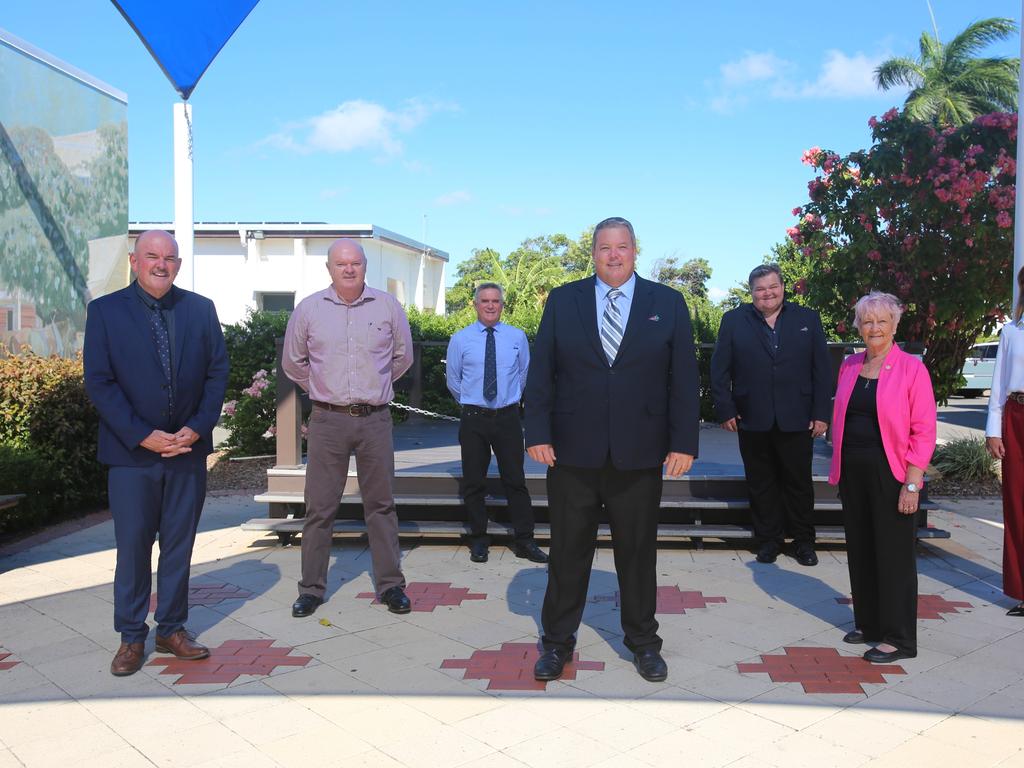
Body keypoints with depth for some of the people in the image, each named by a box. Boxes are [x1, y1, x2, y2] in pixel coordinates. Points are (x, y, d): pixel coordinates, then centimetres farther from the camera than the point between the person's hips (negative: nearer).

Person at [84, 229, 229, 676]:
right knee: (132, 548, 6)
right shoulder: (105, 310, -2)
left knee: (179, 545, 11)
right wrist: (144, 436, -14)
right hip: (131, 453, -2)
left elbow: (218, 372, 4)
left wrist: (197, 428, -9)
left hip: (188, 449, 2)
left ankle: (172, 629, 25)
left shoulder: (201, 309, 5)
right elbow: (99, 383, -6)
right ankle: (131, 638, 21)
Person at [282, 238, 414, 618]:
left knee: (381, 504, 7)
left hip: (375, 419, 0)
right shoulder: (308, 309, 1)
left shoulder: (388, 306, 2)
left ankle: (390, 585, 16)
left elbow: (403, 357, 15)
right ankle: (311, 588, 16)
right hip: (327, 420, 0)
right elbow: (293, 362, 14)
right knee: (319, 508, 4)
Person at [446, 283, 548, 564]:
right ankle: (479, 540, 18)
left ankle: (524, 541, 10)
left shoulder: (518, 337, 3)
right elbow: (453, 380, 12)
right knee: (474, 483, 6)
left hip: (508, 417, 0)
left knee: (516, 480, 2)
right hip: (473, 419, 0)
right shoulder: (460, 339, 1)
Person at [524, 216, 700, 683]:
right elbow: (541, 371, 2)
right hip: (572, 452, 0)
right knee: (568, 553, 10)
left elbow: (684, 378, 2)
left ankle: (643, 642, 30)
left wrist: (683, 442, -4)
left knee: (638, 553, 12)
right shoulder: (562, 300, 5)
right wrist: (538, 432, -5)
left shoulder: (668, 304, 4)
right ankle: (557, 641, 26)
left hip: (639, 455, 0)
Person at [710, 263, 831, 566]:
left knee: (799, 482, 10)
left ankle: (803, 541, 24)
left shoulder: (807, 319, 6)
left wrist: (822, 414, -3)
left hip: (797, 420, 0)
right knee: (761, 484, 9)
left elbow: (822, 370, 3)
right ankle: (768, 540, 21)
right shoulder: (733, 321, 4)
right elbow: (719, 369, 2)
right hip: (752, 421, 0)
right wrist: (725, 410, -5)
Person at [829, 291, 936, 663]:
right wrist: (837, 469, 10)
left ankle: (898, 639, 14)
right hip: (853, 472, 5)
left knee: (893, 555, 2)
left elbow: (924, 431, -10)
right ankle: (868, 623, 29)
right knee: (860, 550, 13)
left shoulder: (911, 369, -7)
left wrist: (912, 483, -15)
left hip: (889, 474, -5)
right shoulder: (850, 366, 9)